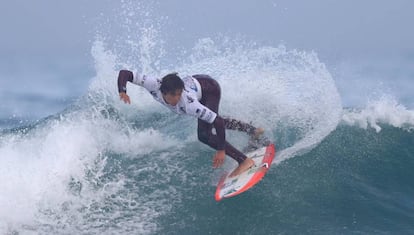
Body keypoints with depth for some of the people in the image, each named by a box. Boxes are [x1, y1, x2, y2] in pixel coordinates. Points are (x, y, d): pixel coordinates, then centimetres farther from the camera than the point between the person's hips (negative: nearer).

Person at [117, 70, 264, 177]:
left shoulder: (188, 103, -44)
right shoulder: (154, 85, -35)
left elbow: (218, 121, -41)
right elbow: (124, 73, -29)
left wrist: (221, 150, -37)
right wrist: (122, 92, -46)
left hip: (210, 89, -7)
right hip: (193, 81, 7)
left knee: (204, 135, -22)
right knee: (211, 122, 29)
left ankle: (245, 161, -13)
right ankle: (252, 131, 49)